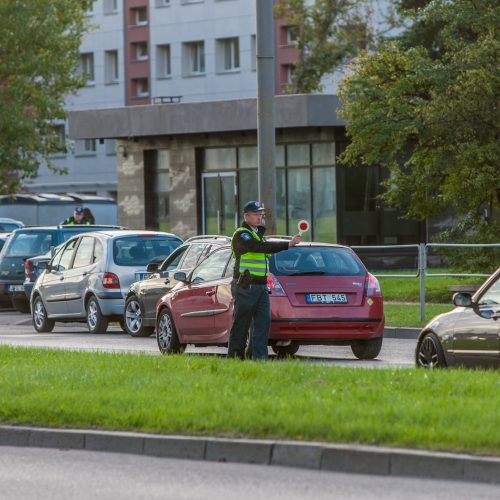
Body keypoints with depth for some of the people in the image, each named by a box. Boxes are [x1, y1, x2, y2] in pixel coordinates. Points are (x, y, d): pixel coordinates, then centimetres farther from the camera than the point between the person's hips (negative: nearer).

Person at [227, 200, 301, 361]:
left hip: (261, 286, 8)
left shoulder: (257, 233, 22)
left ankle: (259, 356, -3)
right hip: (245, 287, -8)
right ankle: (234, 357, 2)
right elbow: (261, 247, -26)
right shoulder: (241, 234, -10)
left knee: (263, 321, -2)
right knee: (241, 324, -3)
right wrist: (288, 244, -29)